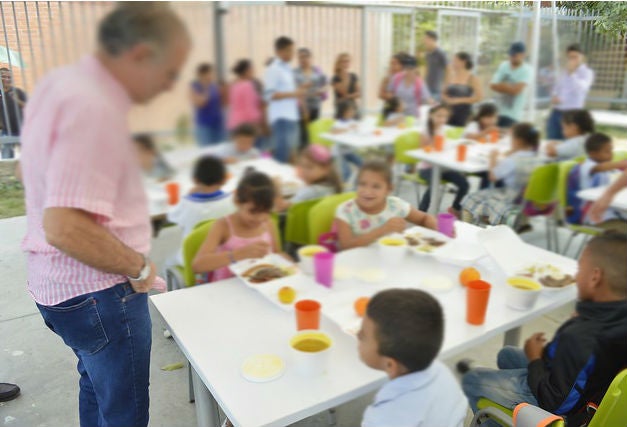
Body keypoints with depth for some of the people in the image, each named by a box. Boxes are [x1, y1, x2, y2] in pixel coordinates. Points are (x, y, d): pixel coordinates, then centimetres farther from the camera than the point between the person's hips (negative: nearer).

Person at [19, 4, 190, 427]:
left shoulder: (62, 81, 6)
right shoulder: (95, 109, -26)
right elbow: (65, 228, -31)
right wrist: (139, 266, -17)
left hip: (62, 282, 10)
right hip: (97, 294, -10)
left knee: (98, 388, 27)